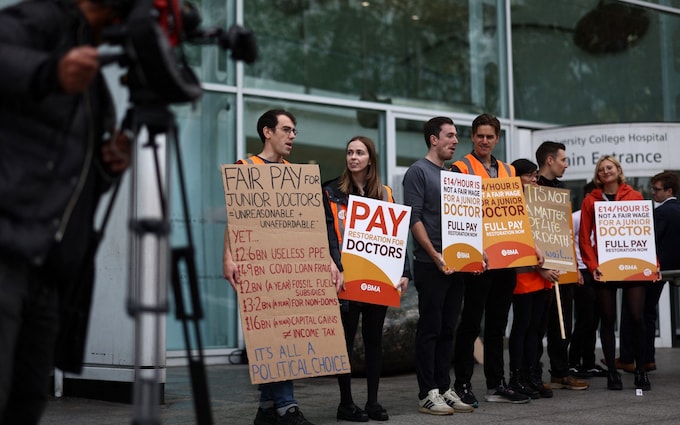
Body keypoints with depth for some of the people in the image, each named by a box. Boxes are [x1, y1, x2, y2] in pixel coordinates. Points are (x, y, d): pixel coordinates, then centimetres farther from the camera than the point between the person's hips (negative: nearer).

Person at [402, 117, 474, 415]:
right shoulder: (418, 172, -5)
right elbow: (414, 219, -13)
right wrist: (435, 255, -18)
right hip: (430, 264, -7)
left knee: (447, 329, 10)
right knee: (430, 328, -3)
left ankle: (444, 388, 16)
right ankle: (427, 394, 3)